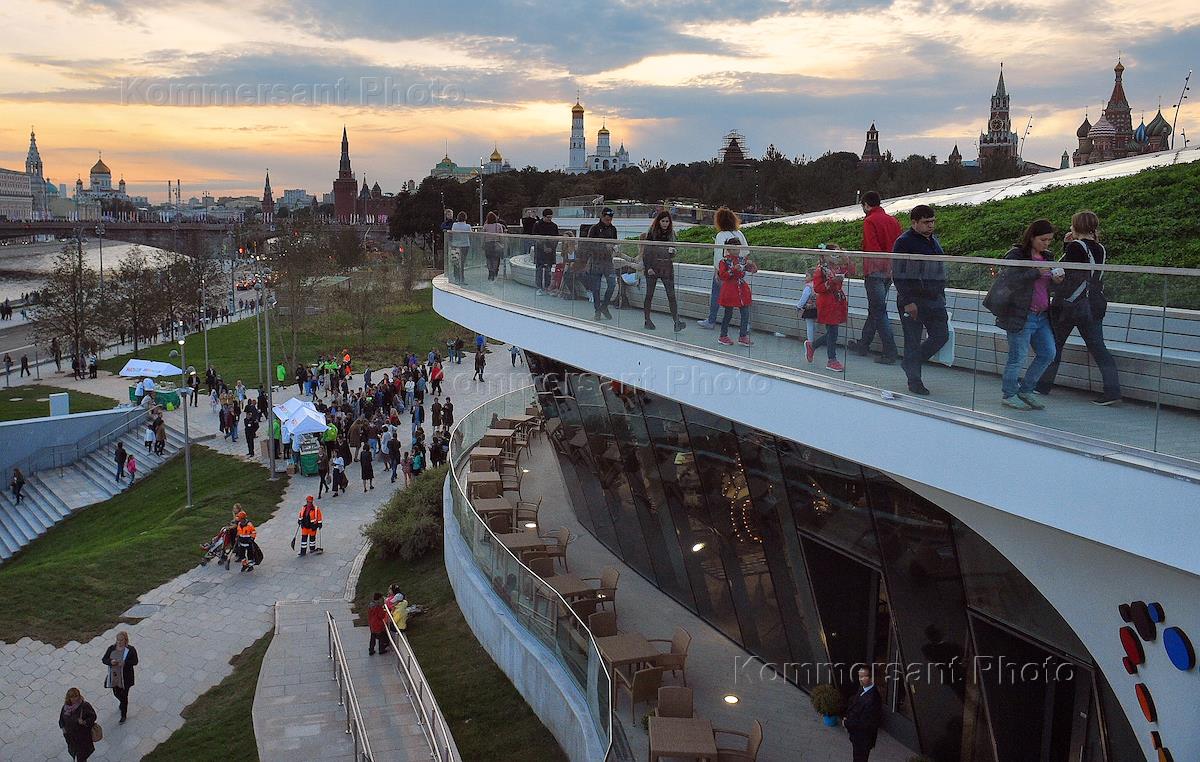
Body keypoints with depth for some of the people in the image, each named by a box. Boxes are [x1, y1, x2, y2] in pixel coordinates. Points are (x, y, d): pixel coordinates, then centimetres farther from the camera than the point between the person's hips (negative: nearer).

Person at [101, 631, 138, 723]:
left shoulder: (131, 650, -12)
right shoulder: (111, 648, -2)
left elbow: (135, 662, -12)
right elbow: (104, 659, 0)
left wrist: (125, 663, -29)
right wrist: (111, 662, -21)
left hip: (125, 677, -4)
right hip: (114, 676, 4)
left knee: (124, 696, 3)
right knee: (116, 693, 19)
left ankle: (123, 715, 19)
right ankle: (122, 702, 55)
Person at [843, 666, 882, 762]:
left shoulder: (872, 699, -32)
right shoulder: (863, 690, -3)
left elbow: (865, 723, -28)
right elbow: (852, 706, 10)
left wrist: (847, 724, -19)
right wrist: (846, 718, -4)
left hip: (863, 740, -8)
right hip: (857, 736, 8)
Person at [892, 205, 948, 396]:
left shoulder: (933, 240, 14)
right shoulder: (904, 242, -11)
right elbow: (898, 275, -15)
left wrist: (941, 295, 20)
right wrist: (907, 302, -20)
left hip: (935, 300, 8)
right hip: (913, 301, -7)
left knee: (941, 335, 6)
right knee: (913, 340, 0)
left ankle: (910, 363, 23)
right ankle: (914, 381, 11)